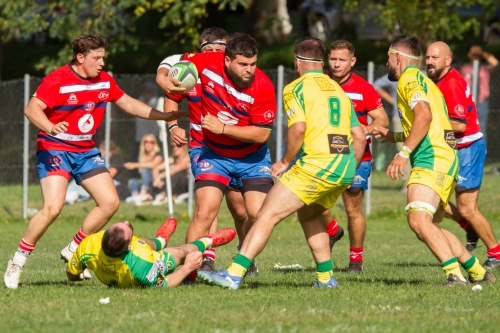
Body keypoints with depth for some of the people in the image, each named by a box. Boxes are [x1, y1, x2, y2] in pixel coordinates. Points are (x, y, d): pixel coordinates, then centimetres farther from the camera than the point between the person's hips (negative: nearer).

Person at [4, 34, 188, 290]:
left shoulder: (104, 81, 5)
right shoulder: (58, 81, -16)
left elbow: (128, 104, 17)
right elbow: (31, 108, -25)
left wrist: (165, 116, 14)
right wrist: (50, 127, -45)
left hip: (86, 150, 7)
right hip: (55, 149, -7)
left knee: (110, 202, -2)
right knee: (52, 208, -22)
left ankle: (73, 251, 13)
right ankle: (17, 261, -7)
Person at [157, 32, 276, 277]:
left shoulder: (263, 87, -23)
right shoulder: (207, 63, -19)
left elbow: (262, 134, -23)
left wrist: (223, 128, -29)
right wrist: (165, 80, -23)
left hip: (252, 158, 0)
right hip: (213, 154, 0)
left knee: (258, 214, -10)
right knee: (205, 211, -15)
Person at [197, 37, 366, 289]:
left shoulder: (296, 88, 2)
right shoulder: (338, 89, 22)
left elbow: (298, 128, -14)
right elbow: (359, 137, 21)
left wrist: (285, 161, -2)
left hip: (317, 164, -7)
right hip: (345, 167, 7)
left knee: (268, 214, -7)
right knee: (308, 215, 29)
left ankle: (234, 274, -16)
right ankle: (326, 277, 27)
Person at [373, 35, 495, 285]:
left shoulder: (409, 78, -4)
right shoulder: (423, 81, 27)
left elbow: (424, 115, -22)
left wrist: (403, 153, -24)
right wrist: (392, 136, 36)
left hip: (432, 161, -11)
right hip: (444, 159, 11)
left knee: (418, 220, -24)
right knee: (428, 227, 17)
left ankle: (454, 274, -34)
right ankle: (478, 272, 20)